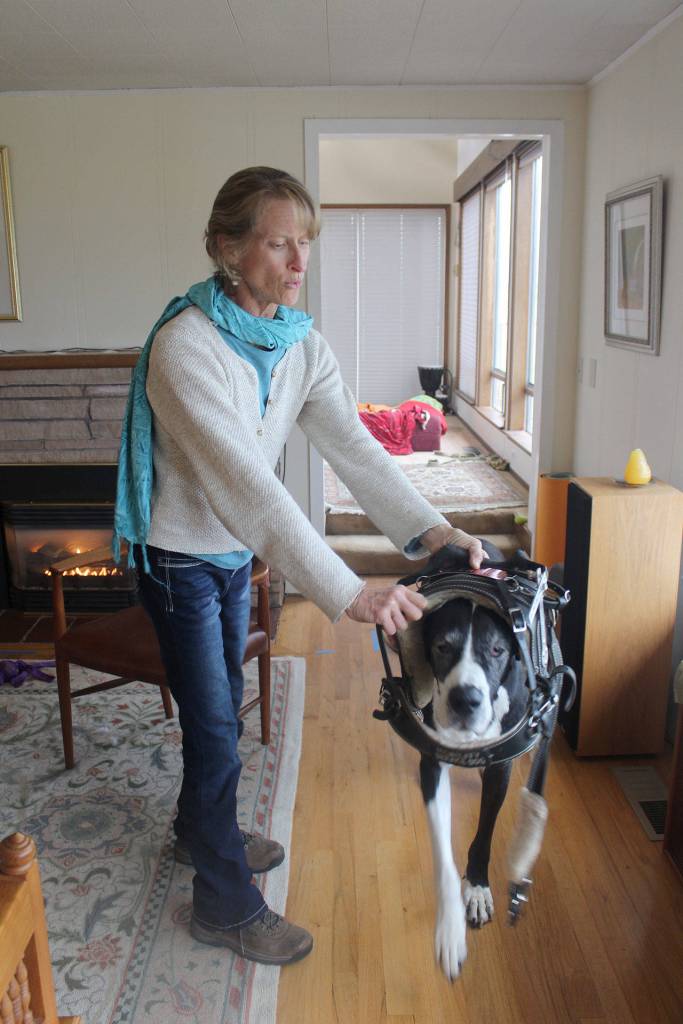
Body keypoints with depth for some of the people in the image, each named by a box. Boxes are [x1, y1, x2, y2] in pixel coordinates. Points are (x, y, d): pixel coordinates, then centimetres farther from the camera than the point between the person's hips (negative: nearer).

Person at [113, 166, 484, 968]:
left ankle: (199, 830, 48)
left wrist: (428, 527, -30)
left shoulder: (301, 344, -6)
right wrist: (348, 594, -43)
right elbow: (247, 486, -38)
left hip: (236, 551, 7)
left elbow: (353, 446, -14)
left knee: (221, 704, 22)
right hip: (179, 559, -7)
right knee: (215, 727, 2)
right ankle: (226, 907, 23)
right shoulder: (185, 346, -29)